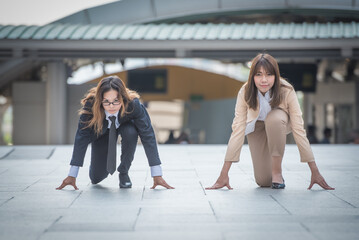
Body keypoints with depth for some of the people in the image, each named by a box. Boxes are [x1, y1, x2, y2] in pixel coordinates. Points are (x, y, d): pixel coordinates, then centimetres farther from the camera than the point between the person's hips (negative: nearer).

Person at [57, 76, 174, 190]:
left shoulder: (133, 104, -39)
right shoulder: (91, 104, -37)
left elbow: (147, 134, -35)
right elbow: (82, 136, -31)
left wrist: (157, 175, -37)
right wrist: (72, 175, -33)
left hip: (125, 125, 0)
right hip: (102, 131, 0)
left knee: (131, 133, -36)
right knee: (96, 178, -4)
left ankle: (123, 173, -10)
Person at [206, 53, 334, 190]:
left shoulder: (287, 91, -32)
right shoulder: (245, 93, -29)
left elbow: (298, 130, -31)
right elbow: (237, 130, -30)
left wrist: (314, 171, -33)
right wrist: (224, 174, -34)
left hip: (279, 122, -1)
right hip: (256, 126, 1)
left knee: (274, 118, -38)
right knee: (263, 181, -14)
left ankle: (277, 171, -20)